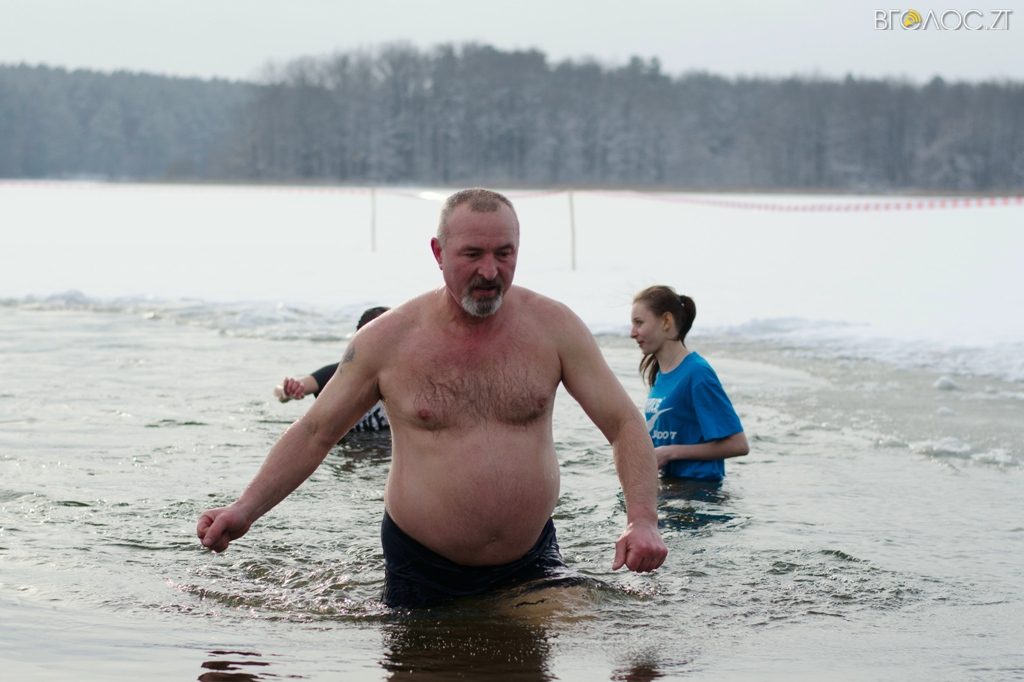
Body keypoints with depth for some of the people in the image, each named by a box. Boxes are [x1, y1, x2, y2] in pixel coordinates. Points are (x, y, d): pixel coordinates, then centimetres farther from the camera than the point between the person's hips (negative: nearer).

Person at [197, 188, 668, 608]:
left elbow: (624, 424, -3)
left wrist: (642, 521, -19)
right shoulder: (388, 339, -6)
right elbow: (314, 432, 5)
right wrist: (245, 510, -6)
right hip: (422, 568, -1)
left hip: (530, 560, 1)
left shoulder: (551, 326, -4)